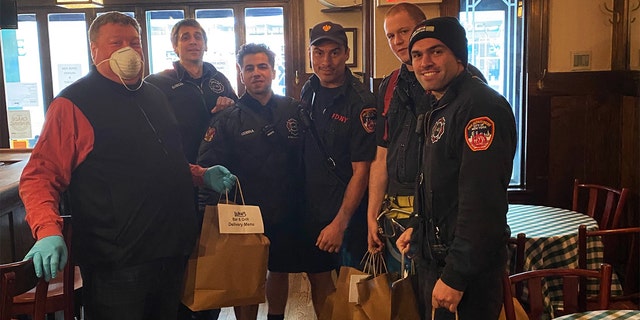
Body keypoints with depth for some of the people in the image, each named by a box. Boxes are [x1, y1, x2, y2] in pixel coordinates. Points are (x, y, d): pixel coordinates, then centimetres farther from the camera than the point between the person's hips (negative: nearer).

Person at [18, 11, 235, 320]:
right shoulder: (73, 103, -7)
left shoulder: (154, 96, 14)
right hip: (116, 263, -6)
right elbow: (40, 176, -13)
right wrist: (48, 232, -29)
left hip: (172, 252, 7)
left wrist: (201, 174, 10)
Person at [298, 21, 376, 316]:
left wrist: (340, 223, -17)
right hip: (311, 208, 6)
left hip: (348, 212, -5)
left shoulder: (360, 102, -16)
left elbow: (361, 170, -16)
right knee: (319, 281, 16)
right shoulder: (308, 91, 4)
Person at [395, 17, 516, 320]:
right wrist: (418, 227, 12)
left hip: (465, 270, -9)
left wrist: (455, 276, -24)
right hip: (432, 259, 10)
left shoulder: (480, 107, -20)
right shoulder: (441, 108, 12)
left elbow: (481, 202, -26)